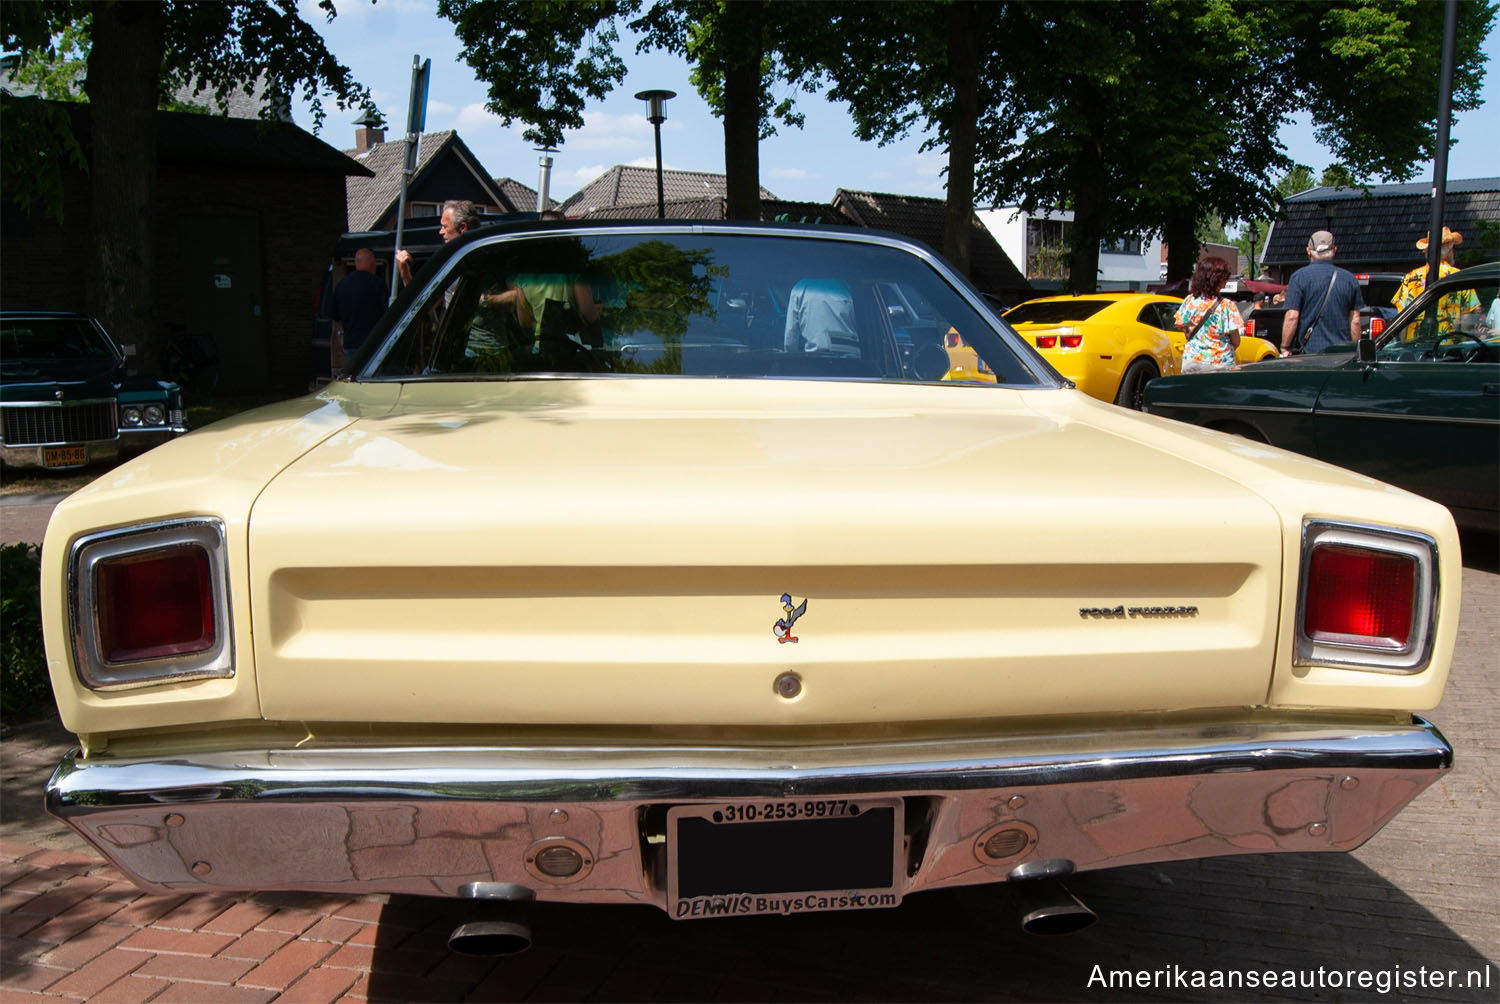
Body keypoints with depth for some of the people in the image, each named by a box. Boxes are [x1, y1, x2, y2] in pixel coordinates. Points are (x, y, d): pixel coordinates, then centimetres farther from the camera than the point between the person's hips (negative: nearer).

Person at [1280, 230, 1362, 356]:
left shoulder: (1300, 276, -3)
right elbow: (1355, 321, 9)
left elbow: (1292, 317, -9)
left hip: (1309, 350, -3)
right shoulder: (1350, 278, 9)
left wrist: (1285, 348, -1)